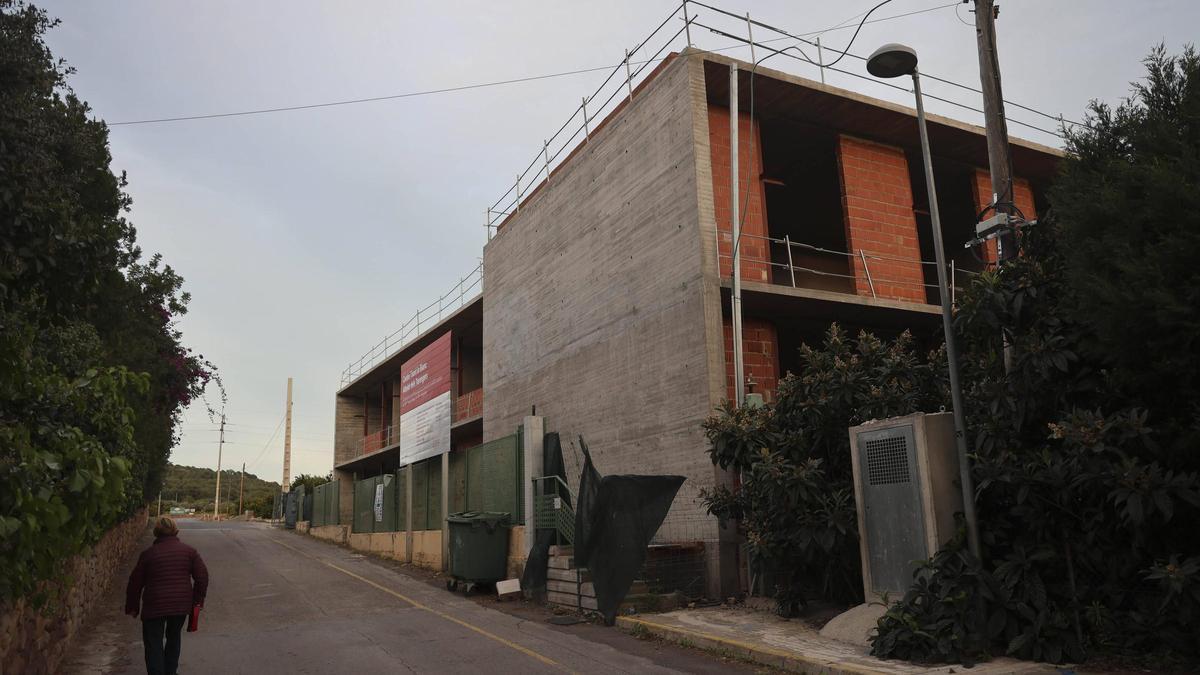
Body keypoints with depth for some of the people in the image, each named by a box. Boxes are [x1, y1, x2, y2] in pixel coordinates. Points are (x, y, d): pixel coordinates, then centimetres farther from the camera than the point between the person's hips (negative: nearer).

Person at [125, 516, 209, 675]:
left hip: (154, 606, -3)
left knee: (154, 644, 5)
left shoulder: (148, 554, -1)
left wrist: (132, 607, 16)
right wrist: (198, 599, 8)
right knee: (173, 638, 22)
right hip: (181, 604, 3)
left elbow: (135, 583, 5)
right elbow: (202, 576, -2)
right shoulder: (189, 551, 2)